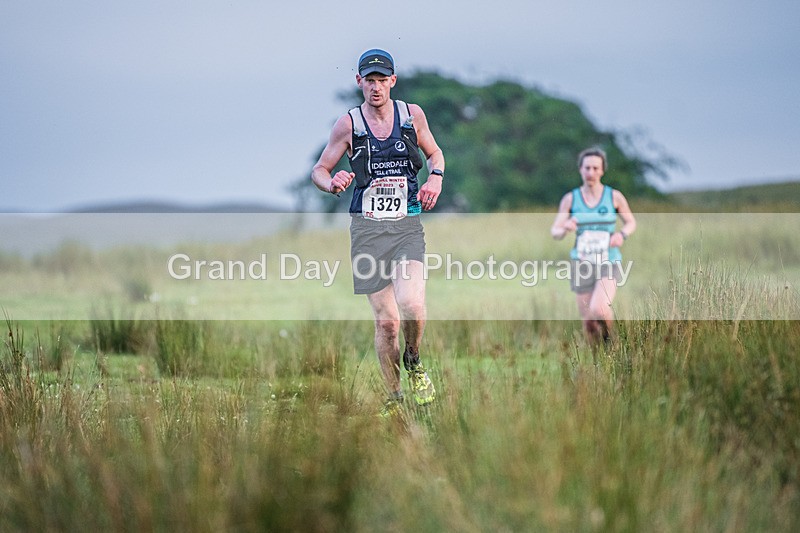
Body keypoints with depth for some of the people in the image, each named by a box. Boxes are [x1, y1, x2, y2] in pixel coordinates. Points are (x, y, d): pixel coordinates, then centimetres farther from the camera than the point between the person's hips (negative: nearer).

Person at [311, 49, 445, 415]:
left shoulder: (412, 115, 6)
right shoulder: (348, 124, 2)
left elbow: (435, 154, 23)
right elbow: (318, 171, 8)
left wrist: (435, 177, 1)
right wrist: (333, 183, -15)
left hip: (407, 225, 0)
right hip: (368, 227, 0)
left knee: (412, 305, -22)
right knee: (386, 320, -3)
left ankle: (413, 364, 9)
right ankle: (394, 398, 15)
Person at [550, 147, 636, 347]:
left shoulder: (614, 196, -3)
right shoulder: (570, 198, -1)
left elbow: (631, 223, 11)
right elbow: (555, 233, -2)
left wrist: (622, 234, -12)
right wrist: (565, 228, -26)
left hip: (608, 263, -2)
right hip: (582, 264, 2)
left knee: (599, 310, -26)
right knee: (589, 322, 4)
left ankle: (608, 336, 8)